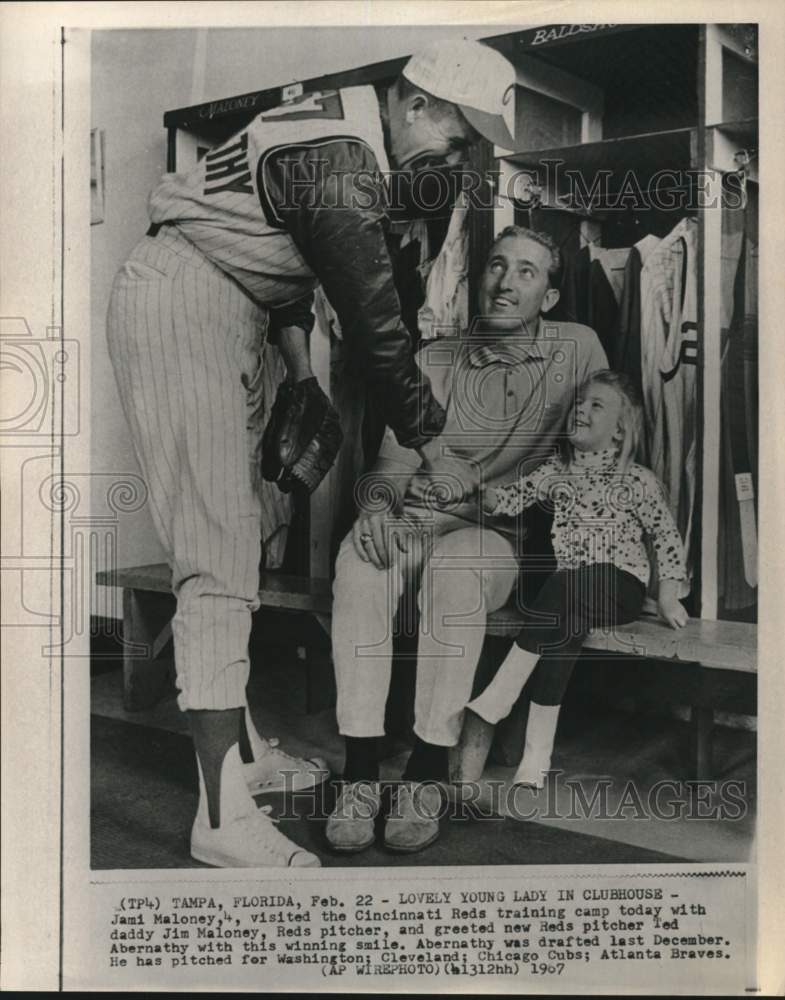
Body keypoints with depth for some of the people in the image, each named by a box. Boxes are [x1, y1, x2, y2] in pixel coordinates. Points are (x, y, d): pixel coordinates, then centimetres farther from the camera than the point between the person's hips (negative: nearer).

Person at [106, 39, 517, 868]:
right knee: (217, 551, -16)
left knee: (239, 531, 10)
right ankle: (224, 816, -13)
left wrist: (303, 377, 16)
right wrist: (433, 448, -10)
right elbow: (374, 325, -20)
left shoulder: (345, 132, 12)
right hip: (178, 307, -10)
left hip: (227, 310, 10)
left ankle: (238, 746, 20)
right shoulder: (338, 164, -20)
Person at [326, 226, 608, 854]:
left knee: (456, 566, -37)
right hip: (415, 520, 2)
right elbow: (393, 463, 6)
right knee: (359, 560, -32)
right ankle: (361, 773, -28)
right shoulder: (435, 361, 10)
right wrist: (378, 503, -17)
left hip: (503, 536, -2)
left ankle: (428, 776, -28)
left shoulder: (577, 350, 7)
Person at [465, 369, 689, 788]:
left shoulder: (637, 480, 1)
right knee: (568, 623, -28)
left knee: (564, 588, -34)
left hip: (620, 586, -3)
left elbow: (666, 536, 5)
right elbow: (513, 497, 6)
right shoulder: (556, 471, 12)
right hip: (568, 591, 3)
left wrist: (668, 596, -1)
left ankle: (498, 698, -31)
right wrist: (491, 498, -17)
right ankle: (536, 754, -29)